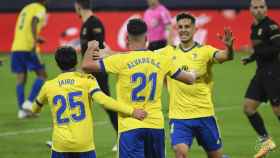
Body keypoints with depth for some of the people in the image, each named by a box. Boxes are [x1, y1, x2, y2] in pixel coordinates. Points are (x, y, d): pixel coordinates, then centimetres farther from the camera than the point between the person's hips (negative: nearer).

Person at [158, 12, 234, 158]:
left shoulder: (205, 51, -4)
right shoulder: (169, 52, 6)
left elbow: (225, 56, -23)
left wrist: (229, 47, -44)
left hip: (204, 114, -1)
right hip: (178, 116, 1)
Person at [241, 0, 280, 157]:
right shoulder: (255, 27, 13)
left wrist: (255, 53, -21)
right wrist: (251, 58, 12)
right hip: (261, 72, 9)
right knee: (248, 107, 4)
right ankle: (266, 140, 14)